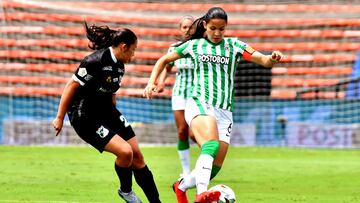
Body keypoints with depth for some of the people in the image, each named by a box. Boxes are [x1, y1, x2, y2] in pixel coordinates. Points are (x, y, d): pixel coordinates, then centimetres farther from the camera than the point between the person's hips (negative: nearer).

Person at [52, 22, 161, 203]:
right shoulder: (96, 61, -22)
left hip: (106, 112, 9)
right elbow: (71, 86, -19)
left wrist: (114, 116, 24)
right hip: (85, 118, -9)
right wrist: (60, 117, -16)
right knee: (125, 152, -20)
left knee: (137, 155, 3)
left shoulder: (119, 66, 5)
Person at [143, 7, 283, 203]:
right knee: (211, 145, -34)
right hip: (199, 104, -4)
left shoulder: (233, 46, 10)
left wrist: (272, 58, -25)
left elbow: (263, 60, -2)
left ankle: (181, 186, 31)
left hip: (224, 112, 4)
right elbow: (164, 60, 20)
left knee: (214, 168, 2)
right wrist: (151, 82, 6)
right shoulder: (194, 45, 9)